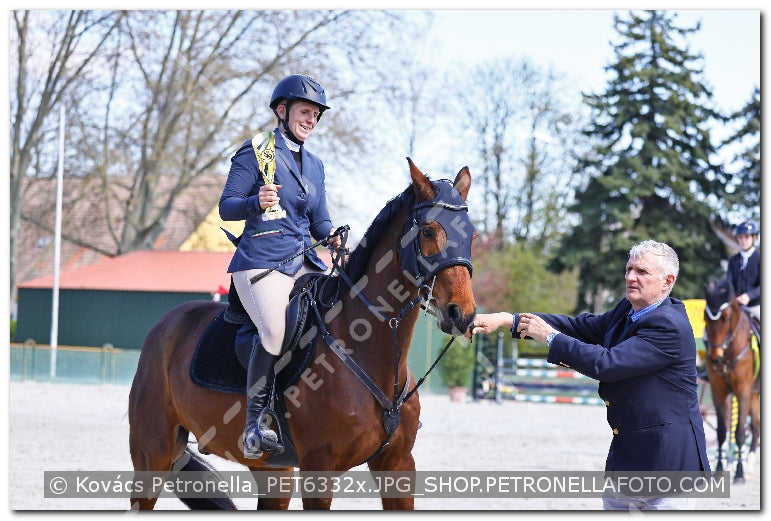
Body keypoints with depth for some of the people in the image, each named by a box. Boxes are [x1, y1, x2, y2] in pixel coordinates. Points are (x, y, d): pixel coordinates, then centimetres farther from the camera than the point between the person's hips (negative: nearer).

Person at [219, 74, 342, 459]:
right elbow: (226, 207, -3)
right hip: (261, 262, -7)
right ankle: (254, 424, -19)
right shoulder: (256, 152, 2)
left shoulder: (314, 165, 20)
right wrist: (257, 202, -23)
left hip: (304, 263, 7)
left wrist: (333, 237, -1)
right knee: (275, 332, -27)